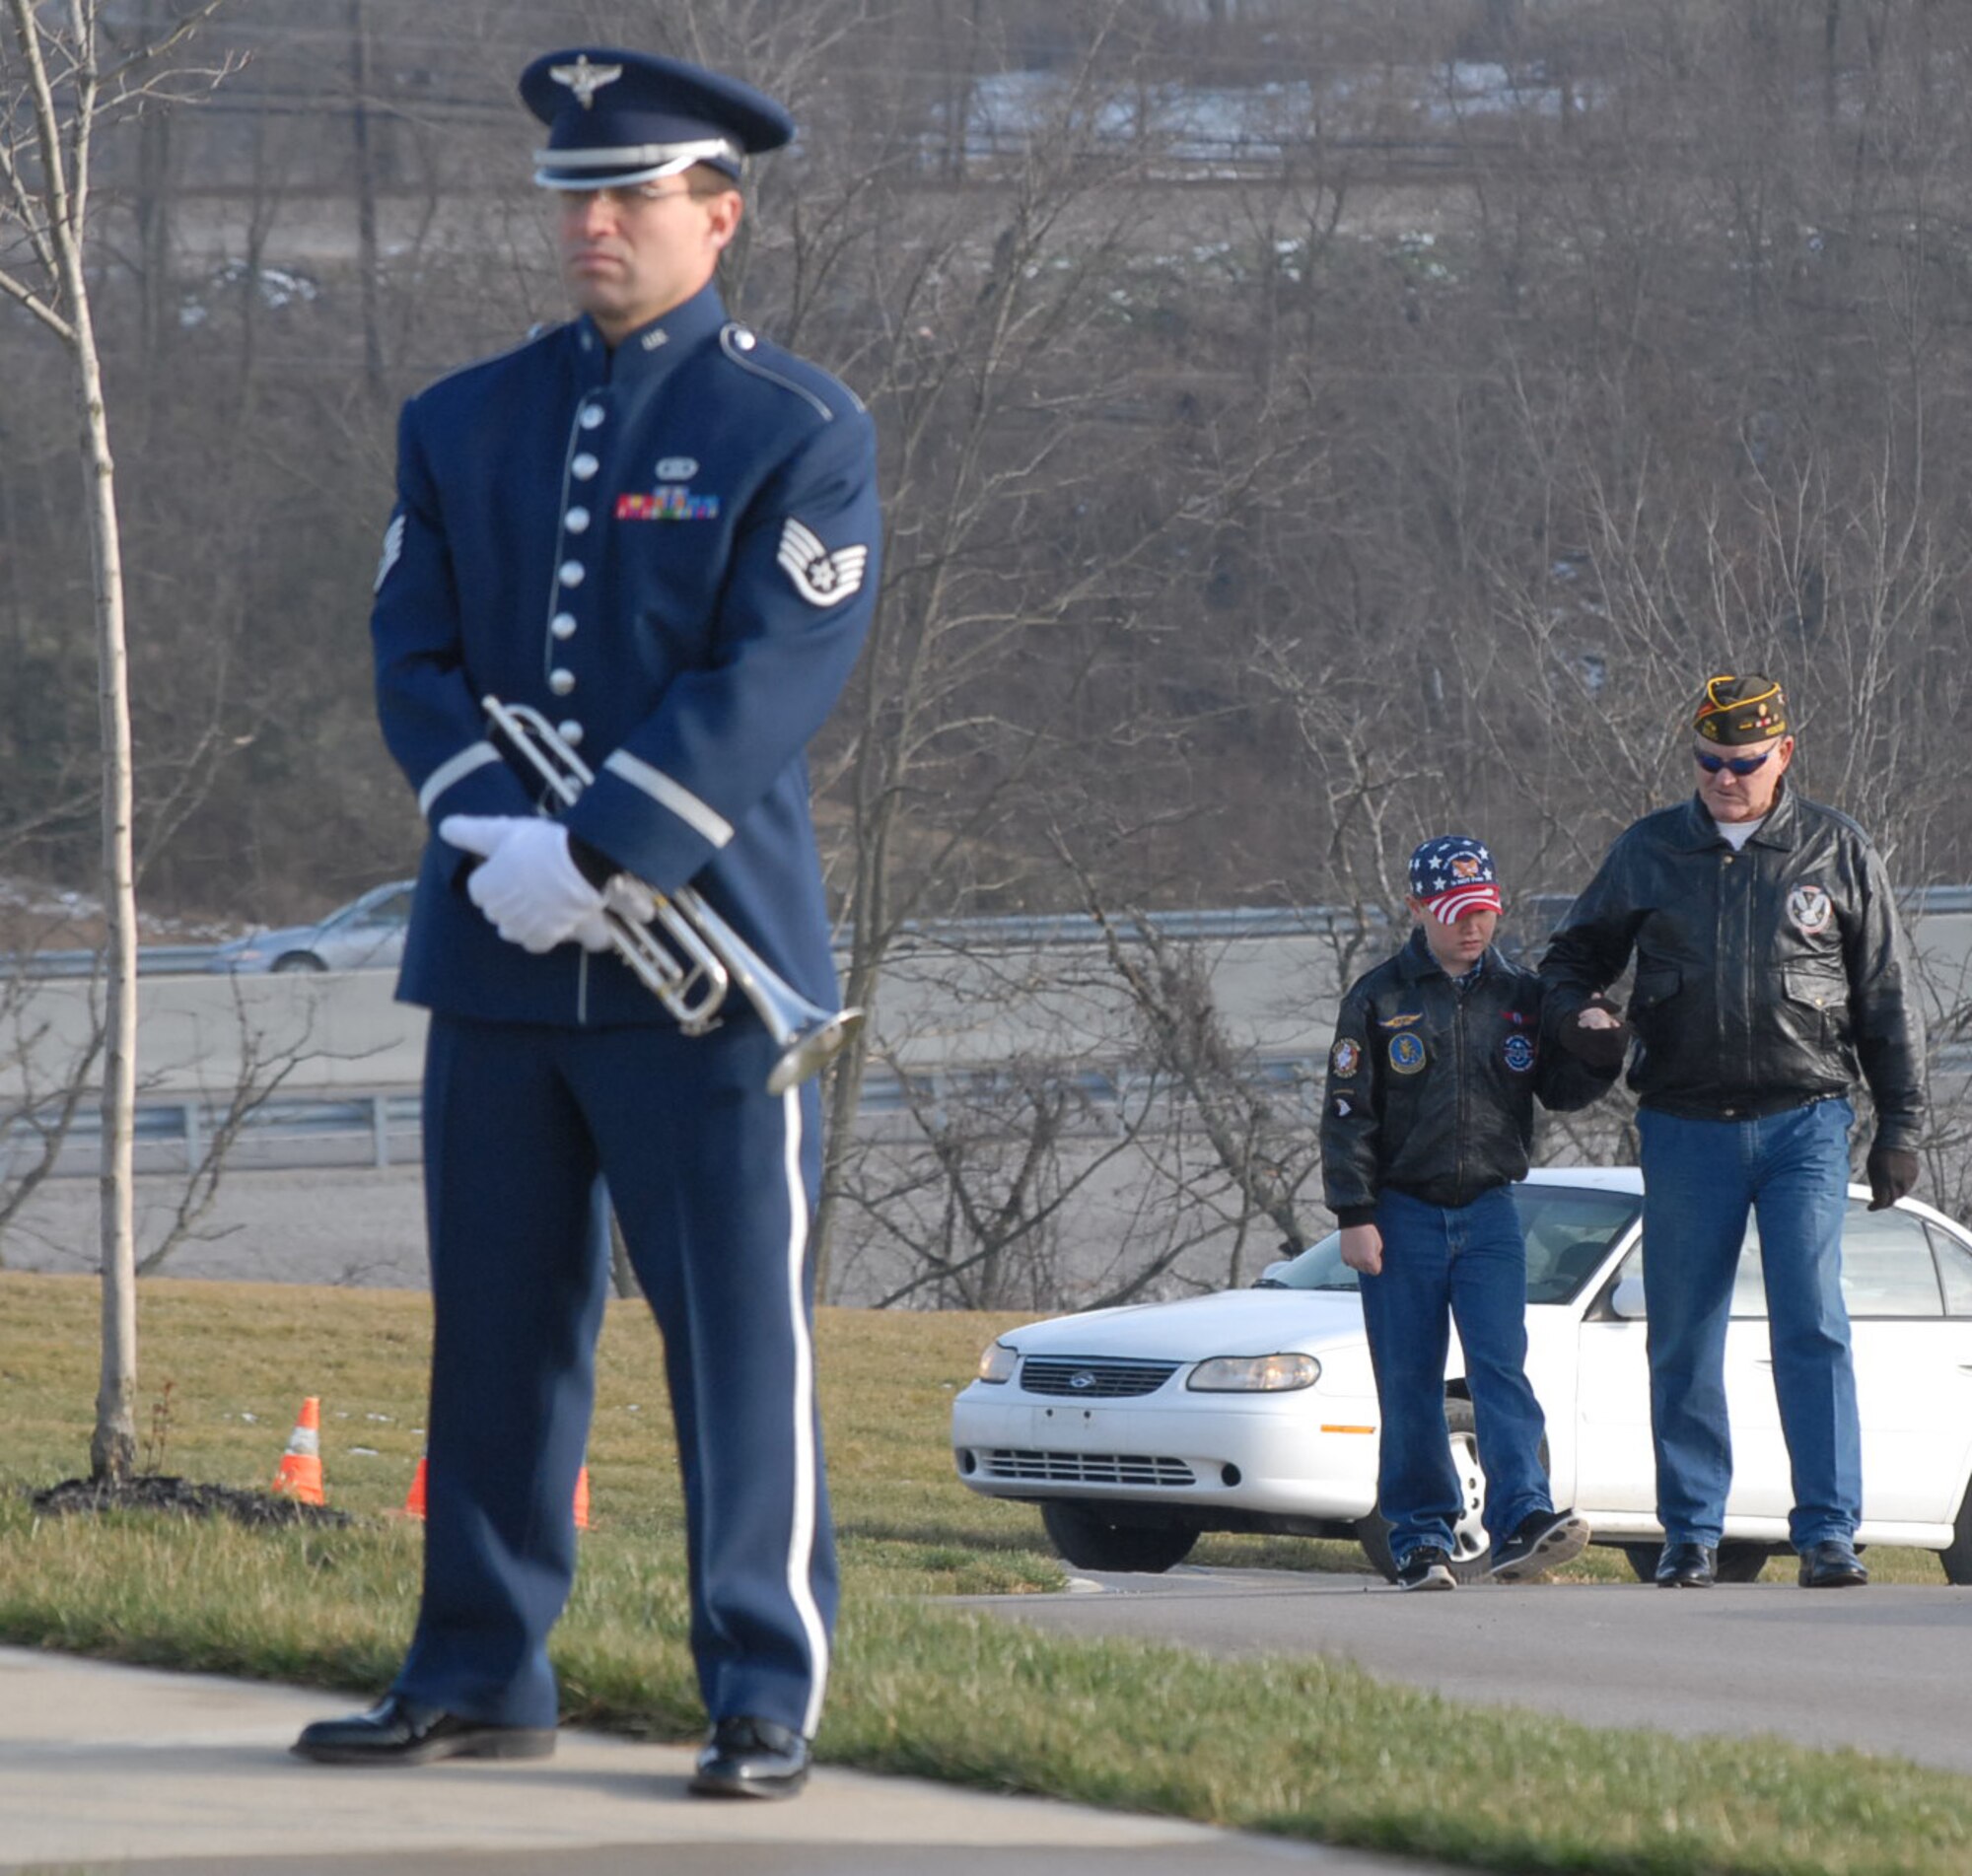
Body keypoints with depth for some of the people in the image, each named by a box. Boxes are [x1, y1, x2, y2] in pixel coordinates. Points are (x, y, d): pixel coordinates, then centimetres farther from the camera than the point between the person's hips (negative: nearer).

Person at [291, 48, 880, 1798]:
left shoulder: (802, 434, -2)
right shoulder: (463, 425, 13)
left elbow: (768, 688, -12)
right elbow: (414, 662, 5)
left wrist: (595, 859, -19)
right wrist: (497, 836, -13)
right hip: (498, 963, 5)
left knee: (741, 1333, -4)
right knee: (497, 1329, 9)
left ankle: (767, 1698, 0)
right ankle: (480, 1677, 17)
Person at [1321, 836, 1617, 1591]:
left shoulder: (1520, 996, 8)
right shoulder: (1379, 999, 1)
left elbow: (1560, 1089, 9)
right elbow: (1346, 1114, -1)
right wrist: (1354, 1216, -8)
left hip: (1488, 1213, 1)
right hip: (1403, 1211, -1)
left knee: (1502, 1367, -11)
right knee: (1409, 1384, 1)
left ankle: (1520, 1522, -20)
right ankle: (1421, 1540, 7)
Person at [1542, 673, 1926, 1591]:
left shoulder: (1837, 852, 5)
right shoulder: (1648, 852, 7)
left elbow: (1885, 1000, 10)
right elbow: (1573, 954, 18)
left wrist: (1900, 1127, 7)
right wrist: (1582, 1013, -5)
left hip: (1805, 1122, -2)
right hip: (1686, 1127, 2)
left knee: (1812, 1328, -10)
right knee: (1684, 1337, 3)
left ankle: (1827, 1534, -9)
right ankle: (1690, 1534, 12)